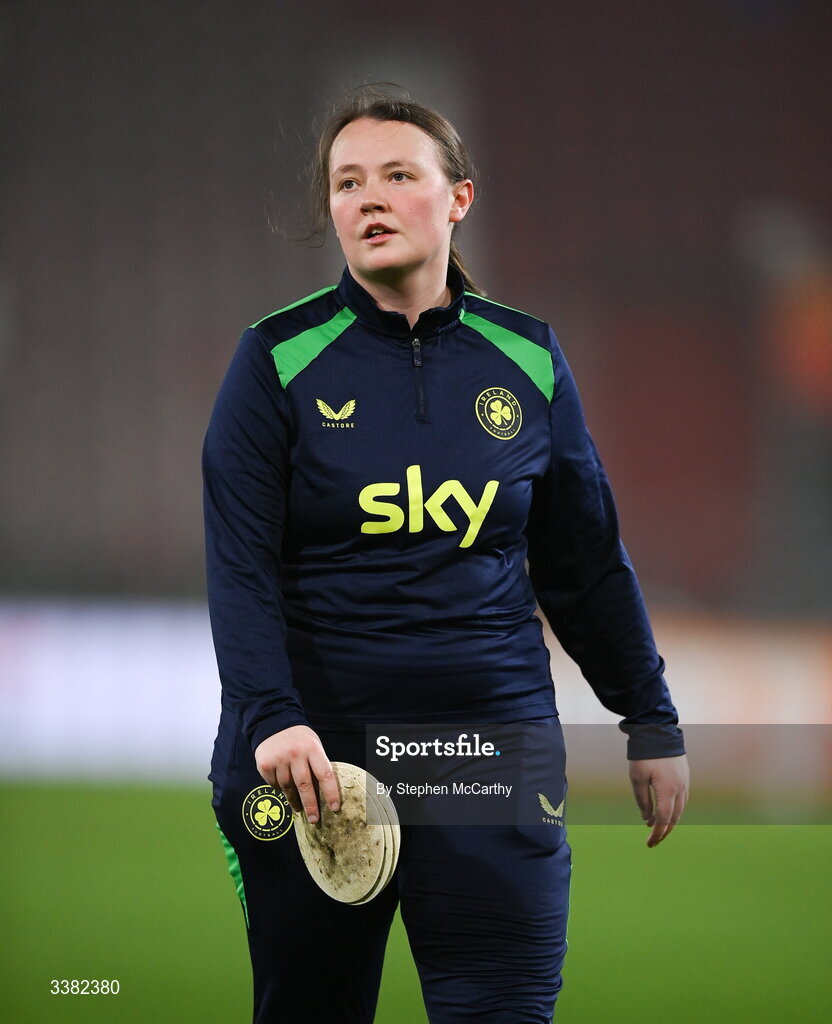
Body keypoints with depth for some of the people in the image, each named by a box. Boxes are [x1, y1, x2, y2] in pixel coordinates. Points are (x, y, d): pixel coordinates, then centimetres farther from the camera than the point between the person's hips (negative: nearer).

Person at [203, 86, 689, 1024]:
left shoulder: (526, 358, 6)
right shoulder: (280, 358, -1)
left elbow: (586, 561, 15)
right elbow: (241, 562, -7)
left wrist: (652, 724, 16)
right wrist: (270, 720, -21)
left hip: (494, 737, 1)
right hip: (314, 746, -1)